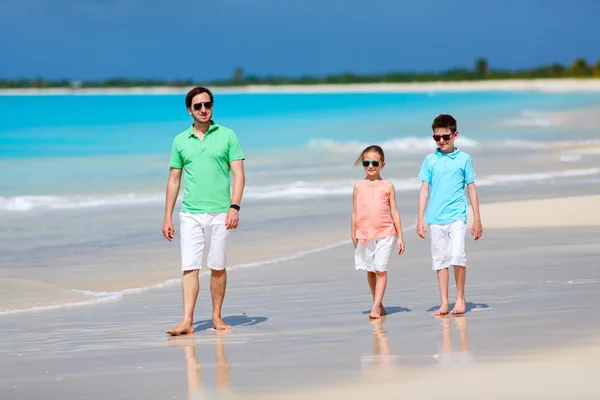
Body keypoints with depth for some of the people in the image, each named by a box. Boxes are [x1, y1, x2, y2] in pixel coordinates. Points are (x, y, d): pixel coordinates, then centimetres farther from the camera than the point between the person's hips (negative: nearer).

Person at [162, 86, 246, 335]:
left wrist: (234, 207, -13)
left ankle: (217, 317, 16)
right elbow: (174, 181, 13)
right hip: (190, 214, 1)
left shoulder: (227, 136, 3)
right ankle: (187, 321, -11)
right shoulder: (180, 141, 9)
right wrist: (167, 217, 9)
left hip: (219, 213, -1)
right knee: (190, 267, -6)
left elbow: (239, 175, -1)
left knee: (218, 267, 4)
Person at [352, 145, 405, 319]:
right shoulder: (359, 186, 5)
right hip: (364, 234, 3)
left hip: (385, 233, -3)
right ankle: (378, 303, 25)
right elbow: (355, 212, 9)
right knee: (370, 271, 11)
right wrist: (354, 235, 7)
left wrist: (400, 236, 2)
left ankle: (376, 307, -10)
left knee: (381, 270, -9)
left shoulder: (387, 186, 2)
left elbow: (394, 212, 4)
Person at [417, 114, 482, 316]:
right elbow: (424, 189, 8)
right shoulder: (430, 160, 7)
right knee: (440, 260, 5)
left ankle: (460, 297, 1)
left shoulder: (464, 159, 4)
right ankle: (444, 303, 11)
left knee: (457, 256, -15)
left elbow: (471, 188, 7)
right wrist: (420, 219, 3)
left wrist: (477, 219, 6)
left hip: (456, 216, -2)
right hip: (435, 218, 2)